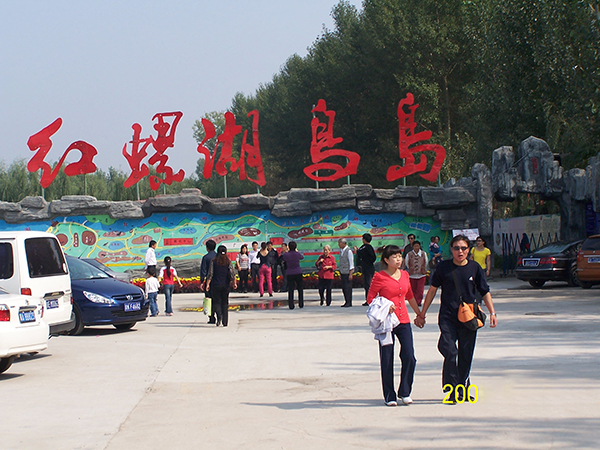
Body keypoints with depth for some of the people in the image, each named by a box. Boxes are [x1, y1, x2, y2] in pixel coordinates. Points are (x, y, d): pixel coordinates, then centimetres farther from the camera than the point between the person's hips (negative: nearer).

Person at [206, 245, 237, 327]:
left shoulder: (214, 261, -4)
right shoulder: (228, 262, -1)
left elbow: (210, 274, -7)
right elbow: (232, 274, -6)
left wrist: (207, 284, -3)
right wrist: (234, 283, 1)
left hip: (216, 285, -2)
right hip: (226, 285, 2)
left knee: (216, 302, 6)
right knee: (225, 303, 9)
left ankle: (219, 316, -20)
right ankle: (225, 322, 7)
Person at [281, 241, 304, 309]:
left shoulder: (285, 254, -9)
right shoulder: (297, 254, -7)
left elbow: (284, 260, 9)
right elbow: (302, 257, 14)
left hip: (290, 274, 0)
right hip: (298, 273, 0)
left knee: (290, 290, 3)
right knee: (300, 289, 13)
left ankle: (291, 305, -1)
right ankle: (301, 304, 14)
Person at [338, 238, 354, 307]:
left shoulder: (348, 251, -10)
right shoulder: (341, 251, 13)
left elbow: (351, 262, -11)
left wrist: (350, 274, -14)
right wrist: (340, 273, 18)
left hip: (347, 272, -7)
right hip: (342, 272, 7)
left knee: (348, 287, -5)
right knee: (343, 288, 7)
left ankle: (349, 303, -1)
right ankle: (346, 302, 13)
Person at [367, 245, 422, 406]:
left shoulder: (404, 275, 9)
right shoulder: (380, 277, -7)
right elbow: (370, 298, -4)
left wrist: (419, 314, 28)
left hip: (404, 321, 5)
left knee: (409, 358, -3)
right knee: (387, 361, 2)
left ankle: (405, 392, 14)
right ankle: (389, 396, 13)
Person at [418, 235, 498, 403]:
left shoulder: (475, 268, 4)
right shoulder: (444, 267, 2)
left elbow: (485, 292, 11)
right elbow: (433, 289, 10)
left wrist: (492, 312, 1)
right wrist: (422, 314, 11)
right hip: (448, 316, -1)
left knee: (466, 356, 6)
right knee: (449, 350, -19)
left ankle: (463, 390, 19)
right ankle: (451, 387, -10)